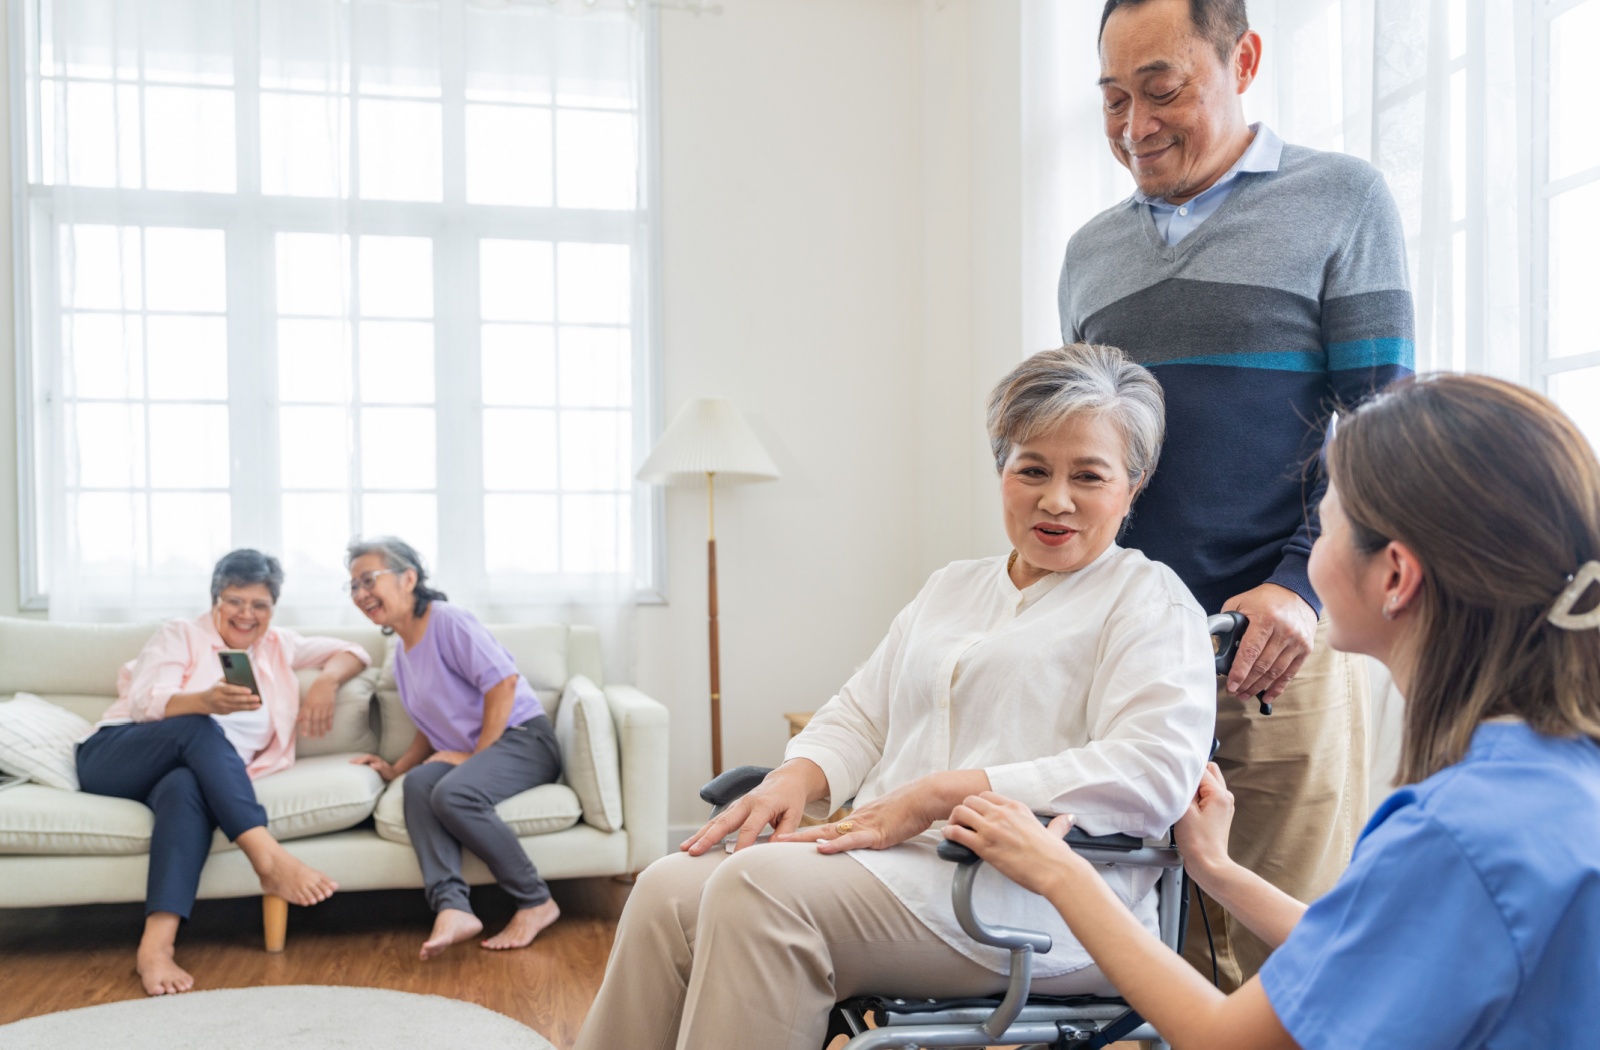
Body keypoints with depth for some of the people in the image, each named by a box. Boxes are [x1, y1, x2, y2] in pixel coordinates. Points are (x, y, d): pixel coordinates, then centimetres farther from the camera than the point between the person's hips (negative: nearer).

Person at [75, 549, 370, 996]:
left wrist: (327, 681, -4)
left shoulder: (278, 646, 18)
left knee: (187, 787, -36)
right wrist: (208, 700, -31)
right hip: (116, 755, -2)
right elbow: (146, 703, -10)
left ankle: (157, 942, -52)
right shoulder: (181, 634, 6)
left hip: (197, 769, 2)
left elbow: (351, 652, 20)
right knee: (201, 727, -33)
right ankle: (268, 858, -46)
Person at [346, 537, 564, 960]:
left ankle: (536, 902, -18)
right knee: (418, 783, -24)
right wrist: (395, 768, 10)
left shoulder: (447, 620, -7)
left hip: (523, 738, -7)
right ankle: (451, 908, -39)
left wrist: (476, 756, -15)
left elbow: (502, 680, -15)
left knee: (453, 794, -33)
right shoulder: (402, 655, 20)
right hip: (467, 753, 7)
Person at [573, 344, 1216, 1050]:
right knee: (670, 889, -17)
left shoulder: (1150, 600, 2)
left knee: (764, 885, -29)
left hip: (1041, 898, -6)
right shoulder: (950, 587, 24)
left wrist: (937, 795, -19)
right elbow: (861, 715, 23)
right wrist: (796, 778, -1)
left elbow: (1152, 771, -14)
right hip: (899, 859, 6)